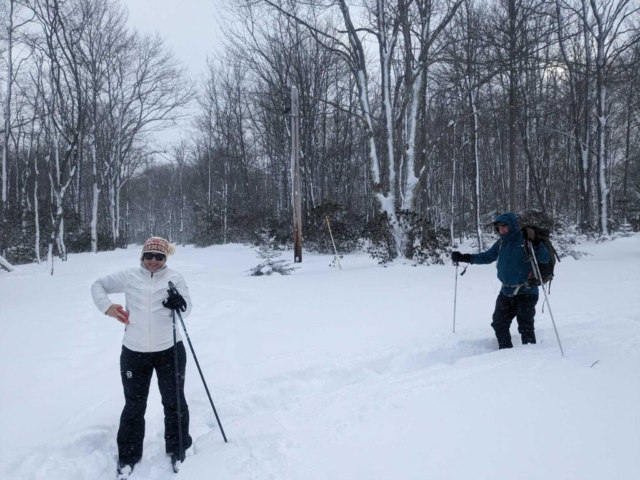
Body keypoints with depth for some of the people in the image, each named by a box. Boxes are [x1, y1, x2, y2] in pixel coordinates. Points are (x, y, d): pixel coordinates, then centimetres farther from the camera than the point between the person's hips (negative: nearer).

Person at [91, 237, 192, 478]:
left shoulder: (174, 277, -3)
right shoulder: (129, 277, 0)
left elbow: (187, 308, -9)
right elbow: (98, 285, 12)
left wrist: (179, 304, -33)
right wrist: (106, 306, -5)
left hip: (169, 350, -1)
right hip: (134, 352, 1)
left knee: (174, 401, 13)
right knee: (134, 406, 12)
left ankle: (177, 447, 33)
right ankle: (128, 456, 29)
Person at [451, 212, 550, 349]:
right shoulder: (501, 243, 5)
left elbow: (546, 259, -17)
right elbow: (487, 257, 16)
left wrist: (537, 246, -36)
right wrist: (465, 258, 10)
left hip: (526, 292, -7)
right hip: (506, 292, 7)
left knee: (525, 326, -4)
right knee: (499, 324, 11)